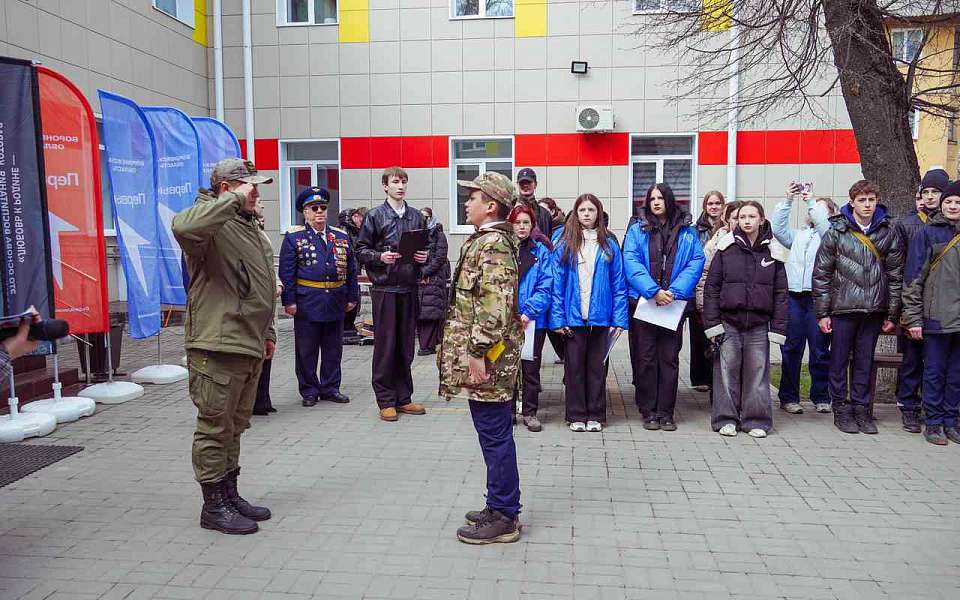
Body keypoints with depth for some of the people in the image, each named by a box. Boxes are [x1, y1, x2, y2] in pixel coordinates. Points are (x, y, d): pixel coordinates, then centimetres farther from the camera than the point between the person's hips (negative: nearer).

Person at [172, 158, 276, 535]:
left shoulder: (250, 227, 20)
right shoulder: (211, 223, -11)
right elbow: (183, 226, -38)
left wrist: (267, 332, 25)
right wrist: (234, 200, -28)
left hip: (249, 346, 10)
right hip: (218, 346, -10)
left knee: (235, 426, 18)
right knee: (215, 427, 1)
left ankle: (230, 494, 31)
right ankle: (214, 507, 13)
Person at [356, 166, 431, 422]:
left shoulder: (416, 216, 11)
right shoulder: (375, 216, 0)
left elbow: (426, 246, 20)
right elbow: (360, 250, 0)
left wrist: (424, 256, -2)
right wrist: (380, 257, -17)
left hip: (409, 288, 4)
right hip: (385, 288, -4)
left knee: (406, 345, 10)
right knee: (385, 346, 1)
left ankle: (403, 398, 21)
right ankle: (386, 401, 11)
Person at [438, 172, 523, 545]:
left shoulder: (492, 245, -16)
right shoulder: (488, 241, 17)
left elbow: (494, 305, -25)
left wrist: (478, 352, -23)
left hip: (488, 359, -10)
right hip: (489, 359, 10)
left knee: (495, 436, -1)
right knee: (495, 435, 16)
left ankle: (503, 518, 10)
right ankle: (501, 507, 28)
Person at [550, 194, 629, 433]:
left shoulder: (609, 246, 4)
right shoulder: (565, 246, 2)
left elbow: (618, 285, 3)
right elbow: (557, 285, -1)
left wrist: (619, 319, -4)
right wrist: (557, 318, -8)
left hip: (600, 317, 1)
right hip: (573, 317, 0)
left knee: (596, 366, 9)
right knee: (574, 366, 7)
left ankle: (595, 415, 20)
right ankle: (576, 415, 18)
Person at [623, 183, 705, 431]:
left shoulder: (687, 231, 8)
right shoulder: (637, 229, 4)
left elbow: (696, 262, -1)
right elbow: (631, 263, -6)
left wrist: (675, 292, -14)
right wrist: (653, 291, -16)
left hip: (674, 303, 1)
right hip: (643, 301, -1)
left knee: (669, 358, 5)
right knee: (645, 358, 2)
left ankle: (666, 412, 13)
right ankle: (648, 411, 12)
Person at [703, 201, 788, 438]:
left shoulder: (772, 251, 6)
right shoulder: (726, 248, 1)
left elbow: (780, 292, 7)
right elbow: (712, 287, 1)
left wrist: (778, 328, 1)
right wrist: (712, 323, -4)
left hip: (759, 324, 1)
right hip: (729, 322, -1)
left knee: (757, 371, 4)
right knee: (727, 370, 3)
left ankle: (756, 420, 16)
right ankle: (726, 418, 14)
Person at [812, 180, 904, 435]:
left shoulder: (889, 233, 5)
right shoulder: (836, 232, -2)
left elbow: (895, 275, 7)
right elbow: (821, 274, -2)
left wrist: (892, 315, 5)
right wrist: (822, 313, -5)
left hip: (874, 309, 2)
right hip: (842, 308, -2)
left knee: (864, 361, 10)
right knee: (839, 361, 5)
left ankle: (861, 408, 21)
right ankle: (841, 409, 16)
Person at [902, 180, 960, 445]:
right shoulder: (927, 234, 0)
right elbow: (913, 277, -3)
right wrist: (913, 318, -7)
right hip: (937, 317, -3)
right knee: (935, 372, 3)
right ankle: (934, 423, 13)